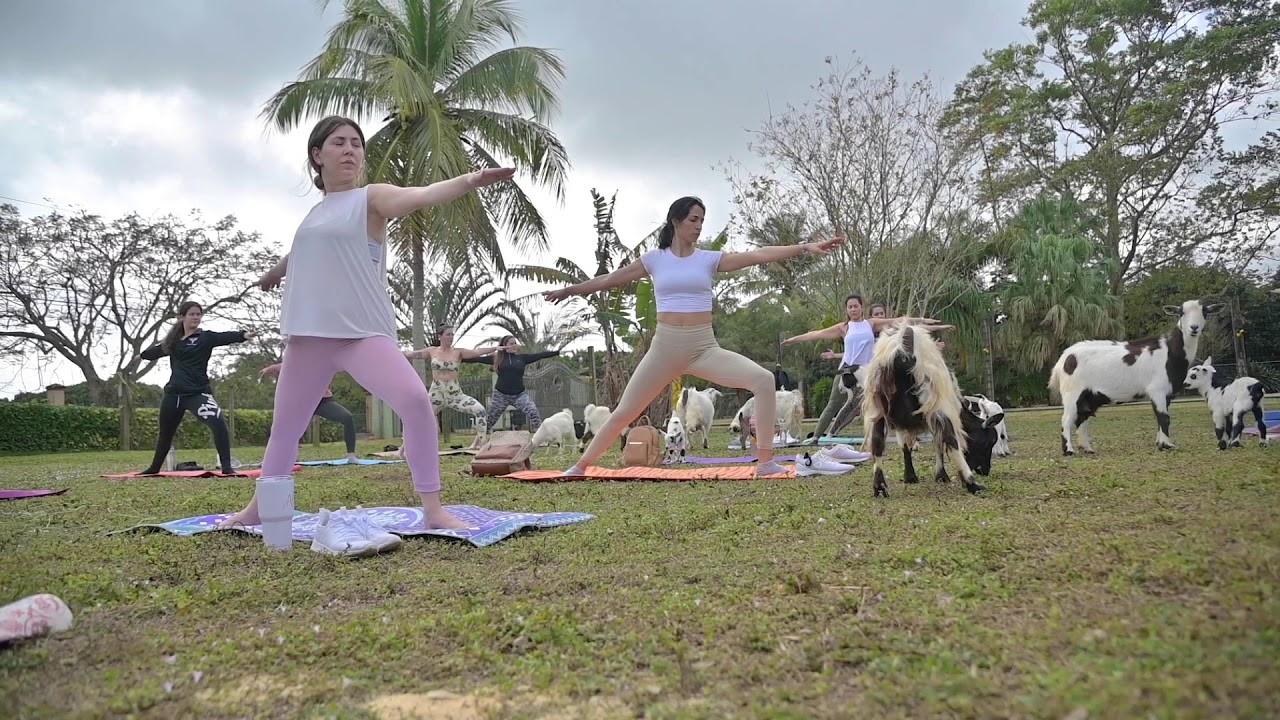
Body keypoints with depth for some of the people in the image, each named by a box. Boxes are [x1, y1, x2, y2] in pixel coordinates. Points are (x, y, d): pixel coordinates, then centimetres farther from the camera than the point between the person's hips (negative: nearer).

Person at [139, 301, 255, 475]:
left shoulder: (206, 337, -3)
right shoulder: (173, 341, 11)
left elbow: (226, 337, -26)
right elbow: (147, 354, 23)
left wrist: (243, 334, -44)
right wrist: (162, 343, 10)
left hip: (198, 393, -5)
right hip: (173, 394, 5)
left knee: (218, 423, -28)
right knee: (165, 433, 22)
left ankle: (226, 466, -23)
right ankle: (154, 467, 45)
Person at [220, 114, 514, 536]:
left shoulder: (372, 198, -1)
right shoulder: (315, 212, 15)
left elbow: (421, 197, -22)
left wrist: (469, 181, -41)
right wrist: (276, 271, 59)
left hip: (363, 332, -6)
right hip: (308, 336, 6)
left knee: (416, 401, -26)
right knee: (285, 425, 16)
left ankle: (433, 510, -19)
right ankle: (258, 509, 35)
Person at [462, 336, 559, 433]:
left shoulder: (522, 357, 4)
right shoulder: (497, 358, 2)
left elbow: (540, 355, -1)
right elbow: (479, 359, 3)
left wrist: (558, 351, -7)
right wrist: (461, 359, 0)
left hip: (519, 394, 0)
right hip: (500, 395, 0)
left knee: (533, 413, -16)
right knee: (490, 419, 10)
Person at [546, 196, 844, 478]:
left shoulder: (710, 259, 3)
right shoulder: (655, 259, 4)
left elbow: (758, 256, -6)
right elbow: (609, 279, 14)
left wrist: (804, 247, -14)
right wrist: (569, 290, 21)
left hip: (704, 347, 0)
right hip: (665, 346, 0)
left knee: (763, 380, -20)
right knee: (624, 413, 4)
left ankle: (766, 462, -12)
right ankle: (580, 467, 22)